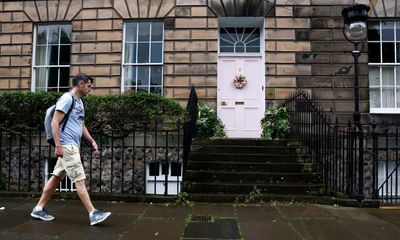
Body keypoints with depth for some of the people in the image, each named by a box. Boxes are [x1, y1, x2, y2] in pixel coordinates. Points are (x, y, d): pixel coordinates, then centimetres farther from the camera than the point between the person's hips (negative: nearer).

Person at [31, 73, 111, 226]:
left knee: (56, 177, 13)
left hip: (72, 146, 10)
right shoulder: (67, 98, -10)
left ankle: (39, 209, 24)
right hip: (67, 145, -10)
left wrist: (92, 141, 16)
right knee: (80, 180, -9)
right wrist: (58, 146, -21)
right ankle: (93, 214, -7)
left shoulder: (79, 102, 18)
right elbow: (55, 123, -16)